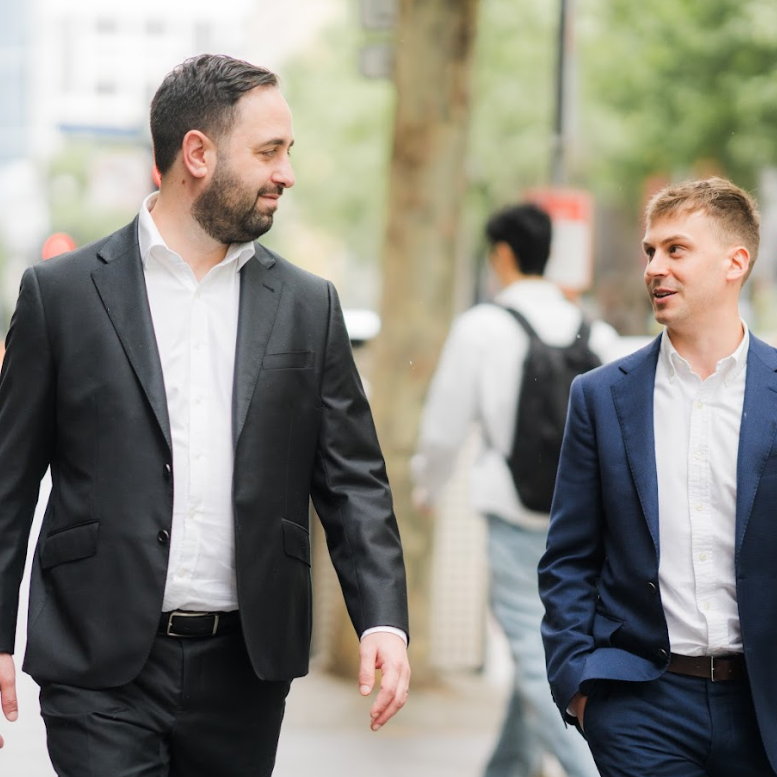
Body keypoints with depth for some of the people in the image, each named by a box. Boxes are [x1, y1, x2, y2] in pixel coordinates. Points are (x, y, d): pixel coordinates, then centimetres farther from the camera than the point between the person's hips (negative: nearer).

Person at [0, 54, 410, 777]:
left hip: (246, 670, 3)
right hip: (102, 670, -3)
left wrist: (383, 620, -7)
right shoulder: (61, 292, 1)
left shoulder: (308, 306, 9)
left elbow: (352, 481, 7)